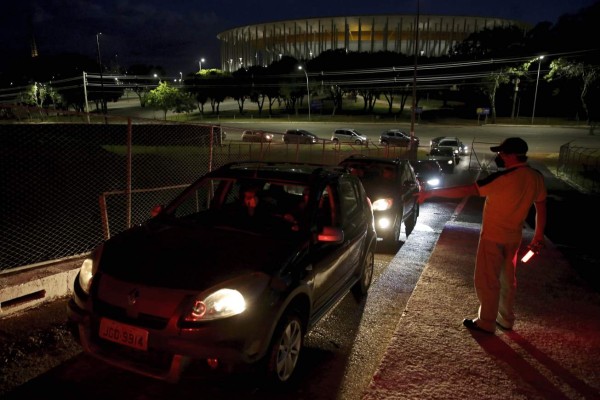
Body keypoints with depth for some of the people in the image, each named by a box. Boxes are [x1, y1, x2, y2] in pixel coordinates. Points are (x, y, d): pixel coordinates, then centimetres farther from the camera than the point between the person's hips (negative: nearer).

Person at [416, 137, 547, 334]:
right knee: (507, 279, 20)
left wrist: (431, 193, -22)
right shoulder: (536, 177, -2)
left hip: (493, 237, -7)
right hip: (514, 237, 7)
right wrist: (539, 234, 22)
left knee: (486, 281, 6)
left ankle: (486, 323, 17)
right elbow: (541, 207, 9)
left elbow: (465, 190, -26)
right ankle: (506, 319, 33)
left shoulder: (503, 178, -25)